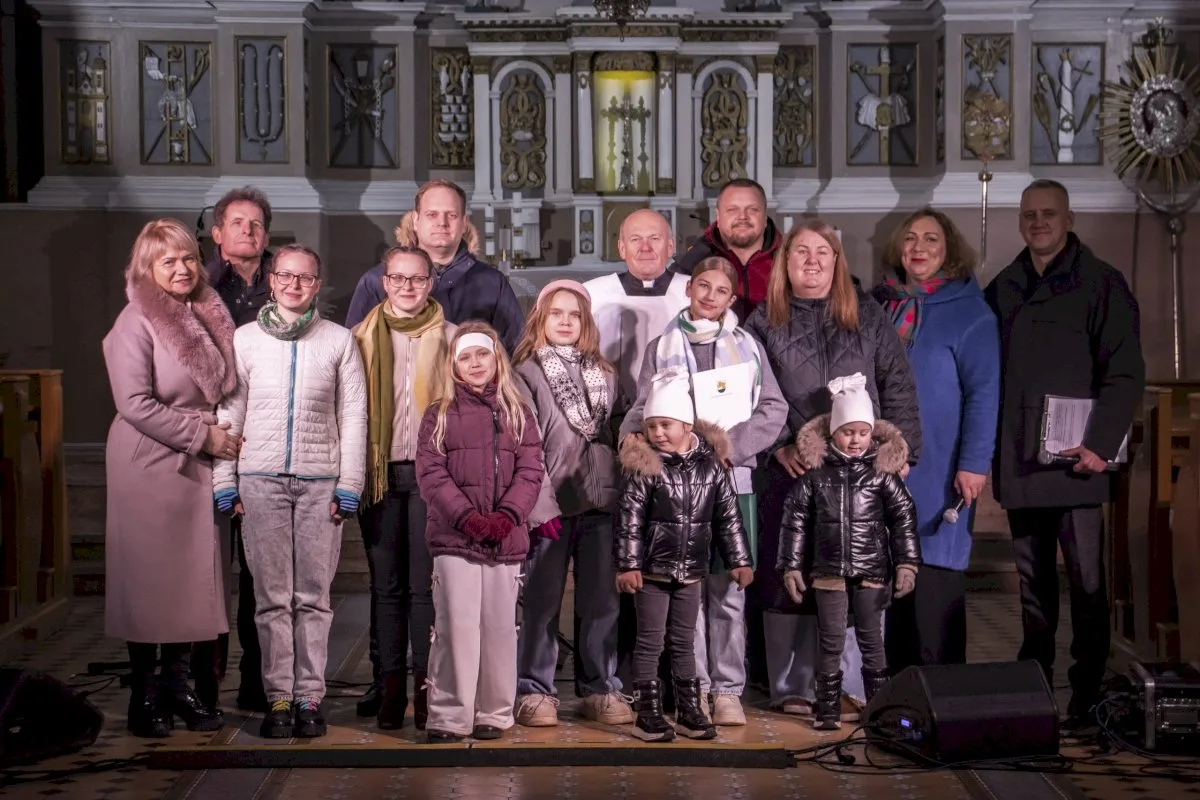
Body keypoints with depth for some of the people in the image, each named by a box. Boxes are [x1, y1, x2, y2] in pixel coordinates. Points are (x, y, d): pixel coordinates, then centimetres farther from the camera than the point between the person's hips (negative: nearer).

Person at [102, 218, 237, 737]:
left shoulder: (207, 317, 11)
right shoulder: (137, 324, -9)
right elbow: (135, 404, -16)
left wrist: (222, 433, 5)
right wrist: (202, 435, -13)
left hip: (200, 464, 6)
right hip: (150, 466, -6)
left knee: (195, 574, 5)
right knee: (148, 579, -2)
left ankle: (176, 684, 16)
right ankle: (143, 695, 7)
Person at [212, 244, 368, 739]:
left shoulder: (339, 341, 6)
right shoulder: (244, 340, 7)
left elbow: (353, 418, 5)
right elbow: (228, 414, 8)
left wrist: (348, 487, 0)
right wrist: (225, 484, 3)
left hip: (320, 483, 0)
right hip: (260, 480, 0)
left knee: (313, 595, 1)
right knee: (272, 595, 0)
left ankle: (310, 697, 6)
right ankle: (279, 698, 5)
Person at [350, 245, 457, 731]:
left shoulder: (450, 337, 7)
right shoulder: (363, 338, 10)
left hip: (432, 470, -1)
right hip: (380, 472, 1)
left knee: (425, 584, -3)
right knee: (386, 585, 3)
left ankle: (426, 686, 1)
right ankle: (391, 687, 6)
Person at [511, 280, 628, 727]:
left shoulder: (604, 374, 15)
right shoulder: (526, 373, 1)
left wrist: (621, 491, 10)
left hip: (601, 502, 4)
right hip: (552, 503, -4)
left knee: (602, 601, 5)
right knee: (543, 601, 1)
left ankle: (600, 688, 13)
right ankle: (535, 690, 8)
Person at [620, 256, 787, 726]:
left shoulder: (747, 347, 13)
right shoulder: (663, 348, 12)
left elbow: (773, 410, 6)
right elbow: (643, 411, 7)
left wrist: (727, 443, -8)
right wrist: (635, 437, -16)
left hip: (733, 479, 0)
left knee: (728, 591, -1)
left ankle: (728, 690, 5)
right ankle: (696, 686, 7)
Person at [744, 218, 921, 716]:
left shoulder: (869, 317, 12)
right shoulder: (765, 323, 10)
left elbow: (898, 388, 9)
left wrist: (900, 451, 0)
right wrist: (778, 447, -7)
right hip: (791, 470, 0)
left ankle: (851, 686, 5)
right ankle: (794, 687, 8)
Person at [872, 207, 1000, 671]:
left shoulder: (968, 311, -4)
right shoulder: (879, 303, 11)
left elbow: (983, 392, -9)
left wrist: (974, 462, -15)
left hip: (937, 471, -5)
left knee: (935, 573, -5)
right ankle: (898, 681, 17)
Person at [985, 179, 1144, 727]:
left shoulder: (1100, 284, -1)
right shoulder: (1002, 290, 14)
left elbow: (1126, 373, -6)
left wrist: (1100, 444, -14)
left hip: (1075, 461, -5)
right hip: (1019, 464, 5)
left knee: (1087, 582, -3)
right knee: (1032, 582, 12)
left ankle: (1086, 694, 4)